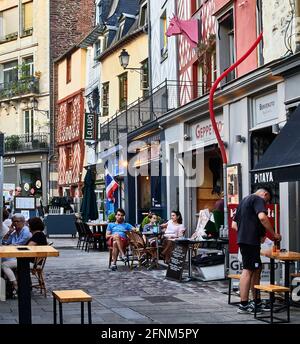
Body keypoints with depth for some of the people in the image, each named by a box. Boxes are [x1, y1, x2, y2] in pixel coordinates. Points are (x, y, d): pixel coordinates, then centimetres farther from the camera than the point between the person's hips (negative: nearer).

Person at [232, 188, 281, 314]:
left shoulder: (244, 201, 24)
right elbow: (262, 217, -22)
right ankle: (243, 305, -7)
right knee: (248, 270, -8)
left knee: (257, 269, 16)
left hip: (242, 239, 10)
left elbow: (234, 225, 25)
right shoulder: (258, 199, -4)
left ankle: (257, 302, 21)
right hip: (251, 240, -10)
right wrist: (274, 234, -15)